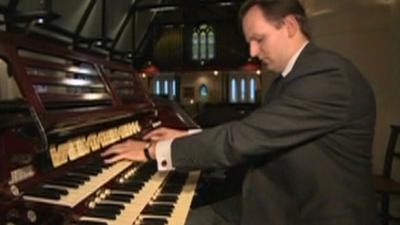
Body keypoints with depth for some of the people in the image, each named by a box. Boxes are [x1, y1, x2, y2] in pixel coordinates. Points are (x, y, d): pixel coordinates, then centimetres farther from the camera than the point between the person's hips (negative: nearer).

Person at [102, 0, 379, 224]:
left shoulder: (327, 75, -23)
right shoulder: (289, 76, 8)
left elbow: (244, 138, -28)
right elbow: (251, 134, 11)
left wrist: (155, 151, -19)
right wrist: (185, 138, 4)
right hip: (277, 202, 8)